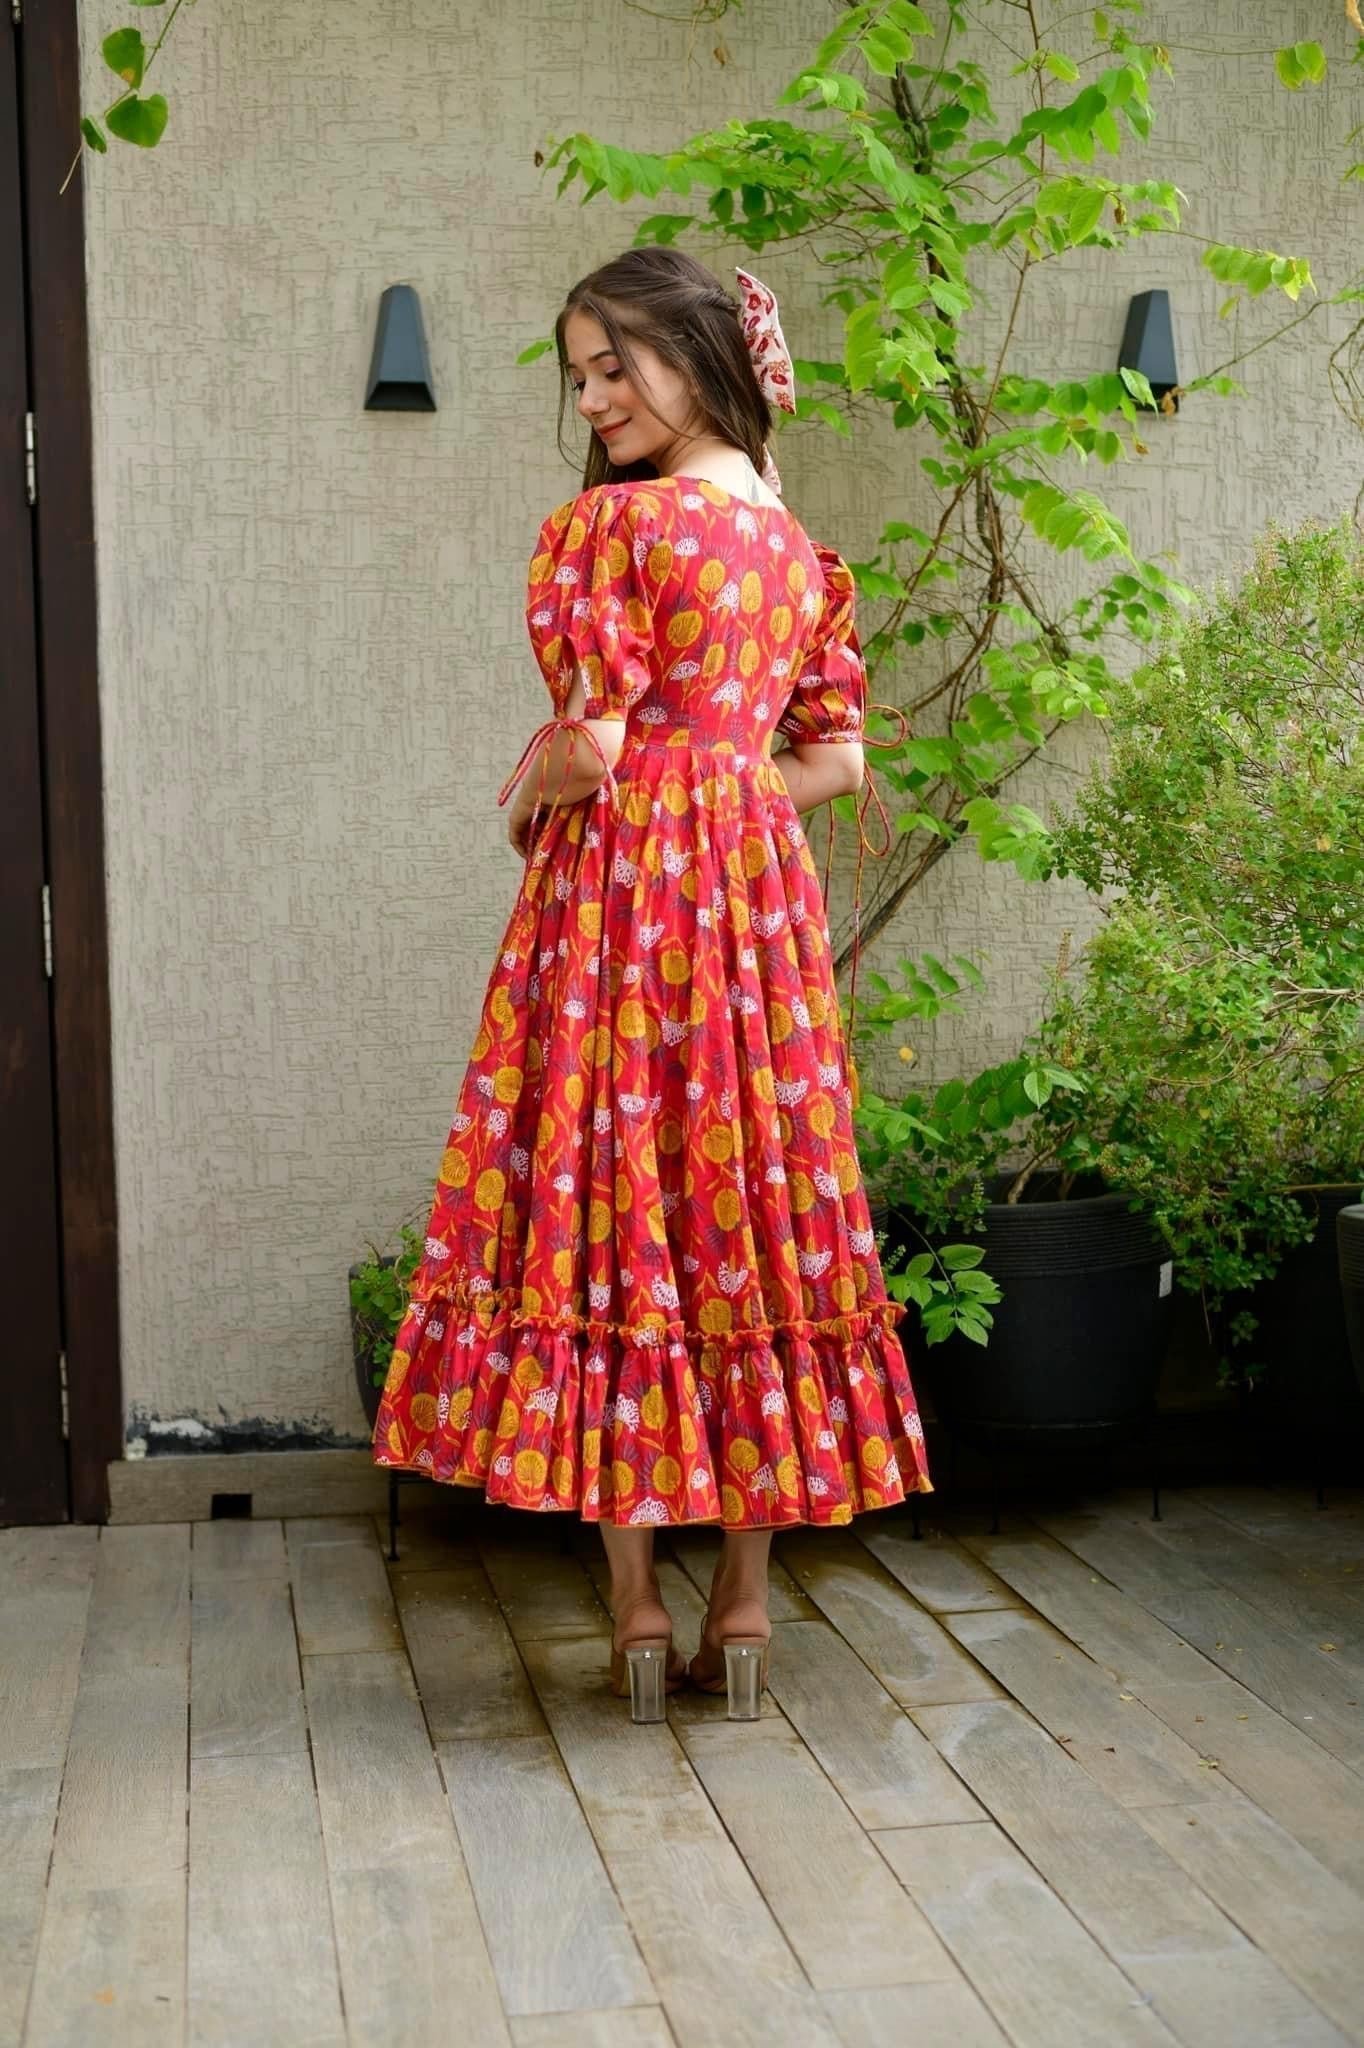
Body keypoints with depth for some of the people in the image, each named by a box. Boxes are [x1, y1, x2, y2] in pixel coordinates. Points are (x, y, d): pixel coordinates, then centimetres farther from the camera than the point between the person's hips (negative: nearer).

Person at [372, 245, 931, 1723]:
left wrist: (533, 798, 6)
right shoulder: (799, 543, 12)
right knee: (756, 1212, 7)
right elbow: (838, 759, 13)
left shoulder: (609, 526, -8)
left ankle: (637, 1611, 5)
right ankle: (744, 1601, 14)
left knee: (609, 1215, 1)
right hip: (759, 893, 6)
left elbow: (589, 752, -14)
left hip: (620, 898, -6)